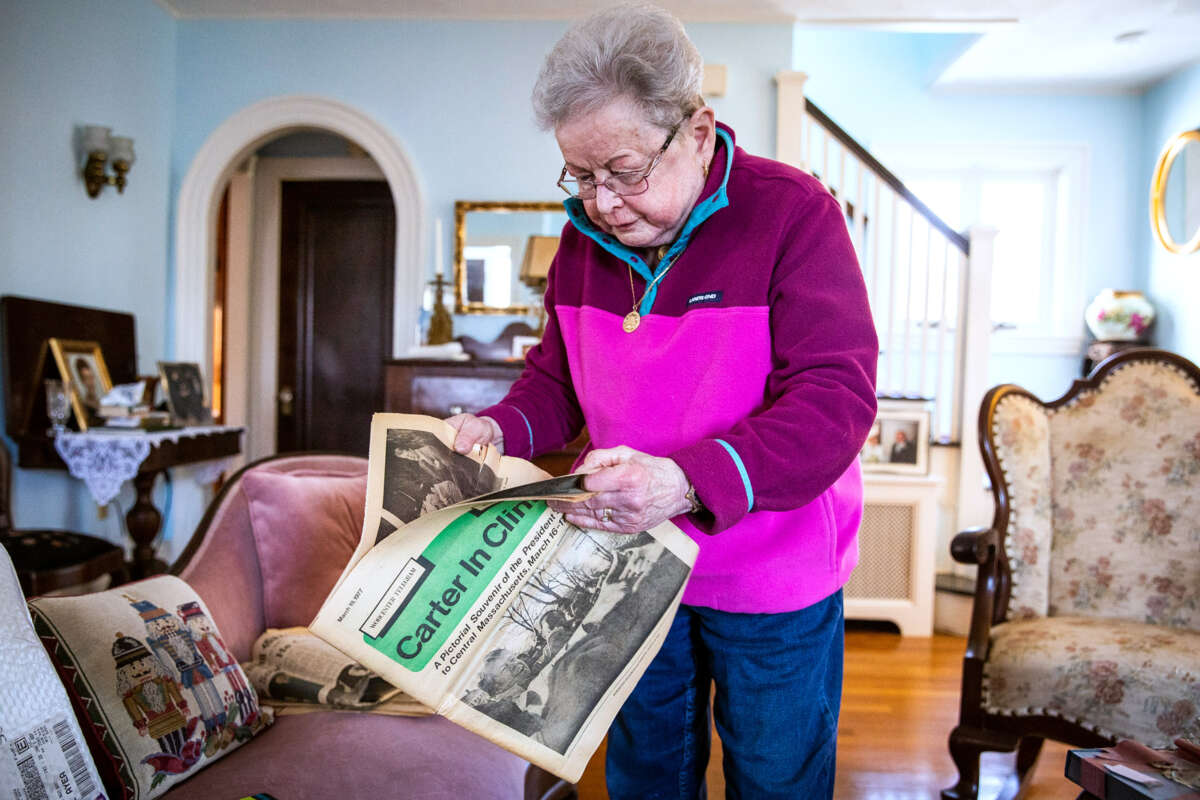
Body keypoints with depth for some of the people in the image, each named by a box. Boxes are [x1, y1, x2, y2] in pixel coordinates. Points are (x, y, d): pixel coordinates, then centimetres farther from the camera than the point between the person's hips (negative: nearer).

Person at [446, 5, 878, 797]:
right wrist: (500, 428, -12)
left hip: (771, 581, -4)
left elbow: (837, 400, -26)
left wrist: (688, 481, -41)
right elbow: (557, 379, 10)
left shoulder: (792, 212, -18)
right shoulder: (585, 234, 0)